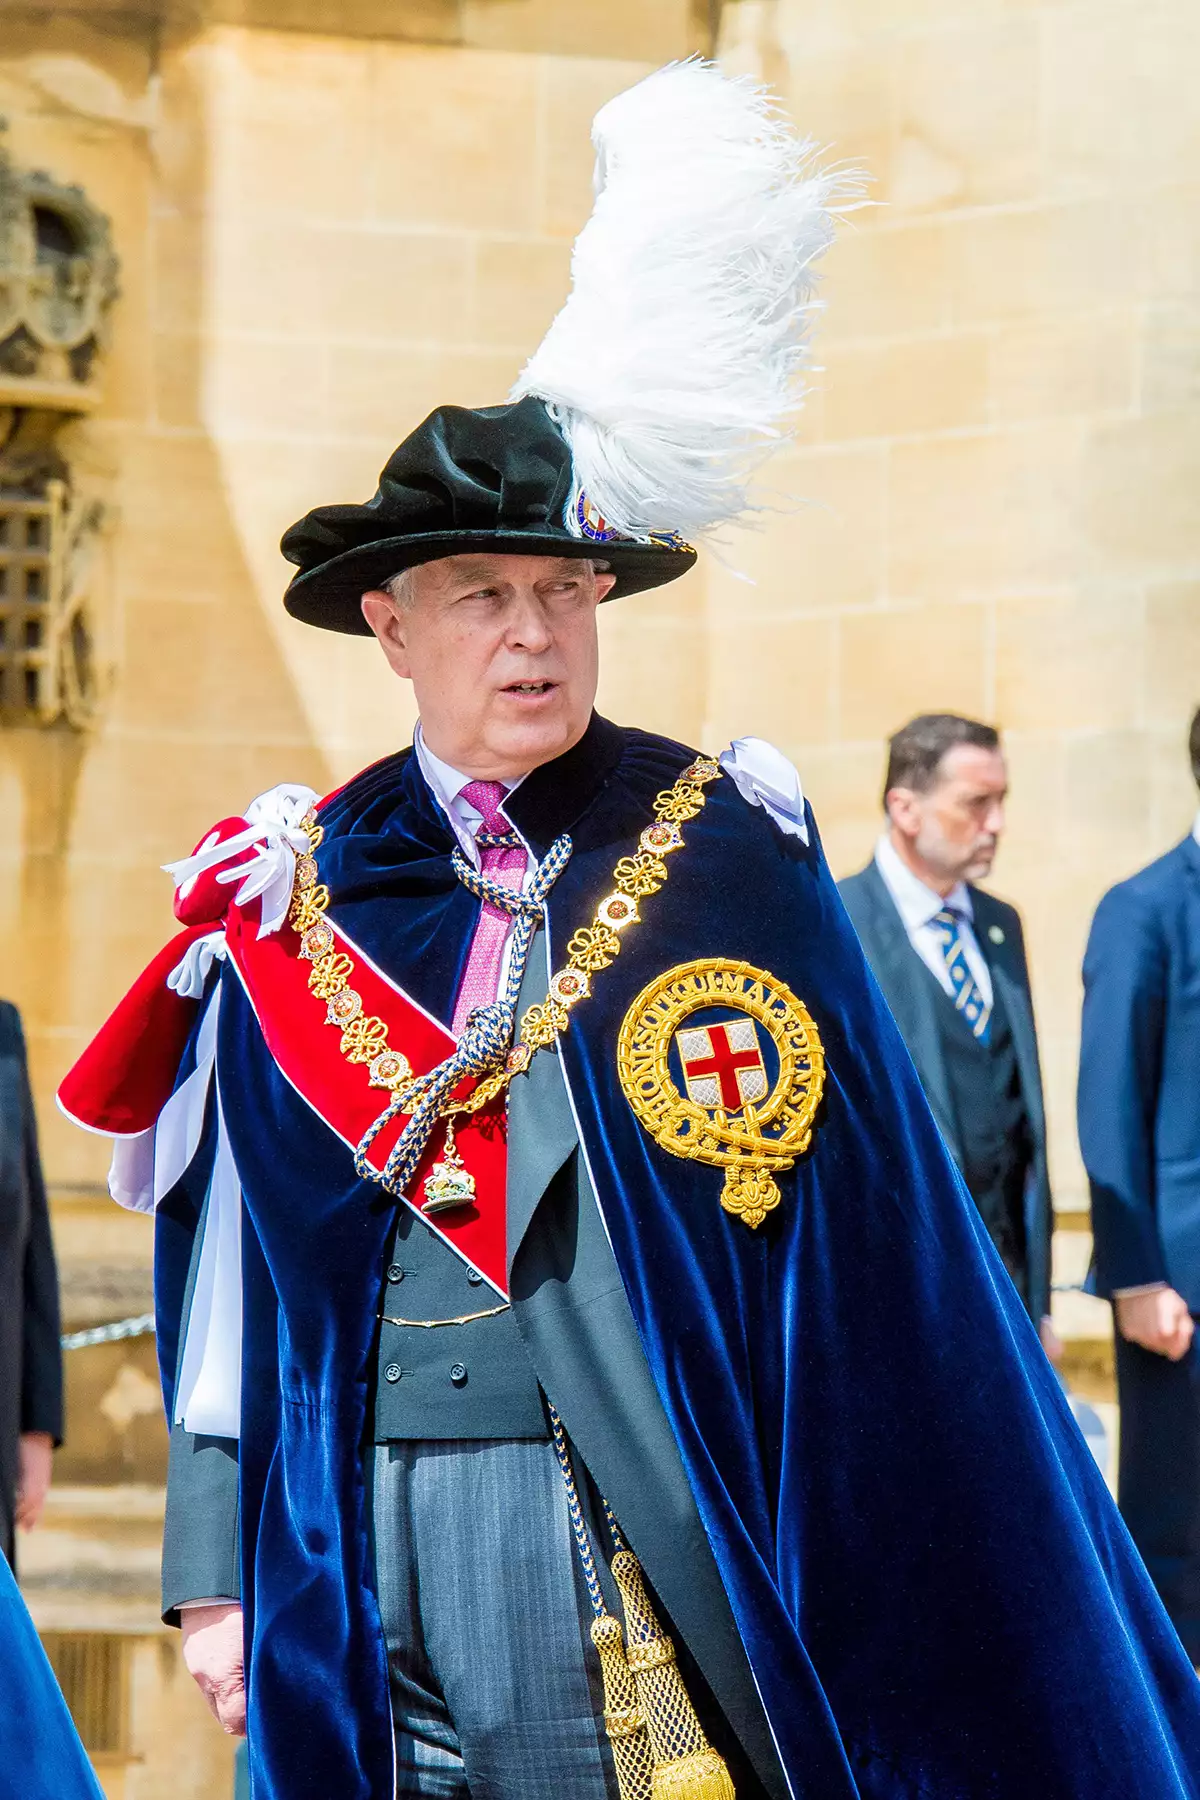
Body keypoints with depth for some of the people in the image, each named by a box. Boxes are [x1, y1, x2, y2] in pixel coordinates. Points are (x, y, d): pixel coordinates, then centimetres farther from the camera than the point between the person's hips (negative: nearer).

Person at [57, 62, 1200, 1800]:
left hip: (659, 1518, -2)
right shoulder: (296, 900, 7)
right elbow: (234, 1258, 10)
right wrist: (219, 1572, 7)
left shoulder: (726, 842, 0)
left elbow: (859, 1228, -2)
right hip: (379, 1540, 2)